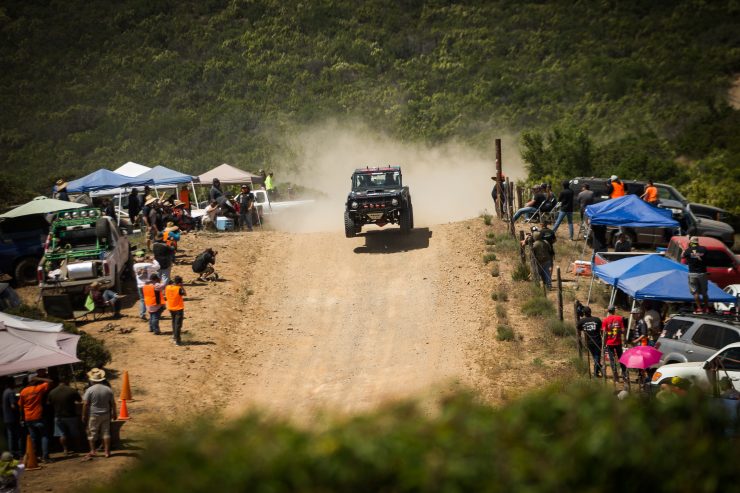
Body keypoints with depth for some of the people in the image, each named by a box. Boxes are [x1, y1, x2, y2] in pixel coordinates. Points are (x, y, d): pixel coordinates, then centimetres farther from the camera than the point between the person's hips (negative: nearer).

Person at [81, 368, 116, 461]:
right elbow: (113, 403, 4)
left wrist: (84, 415, -3)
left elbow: (85, 404, -11)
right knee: (106, 433, 9)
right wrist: (114, 413, 15)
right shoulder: (108, 389, 0)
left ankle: (92, 451, 2)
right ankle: (107, 451, 11)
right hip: (106, 414, 3)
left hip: (93, 415, -3)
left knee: (92, 434, 6)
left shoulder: (90, 390, -12)